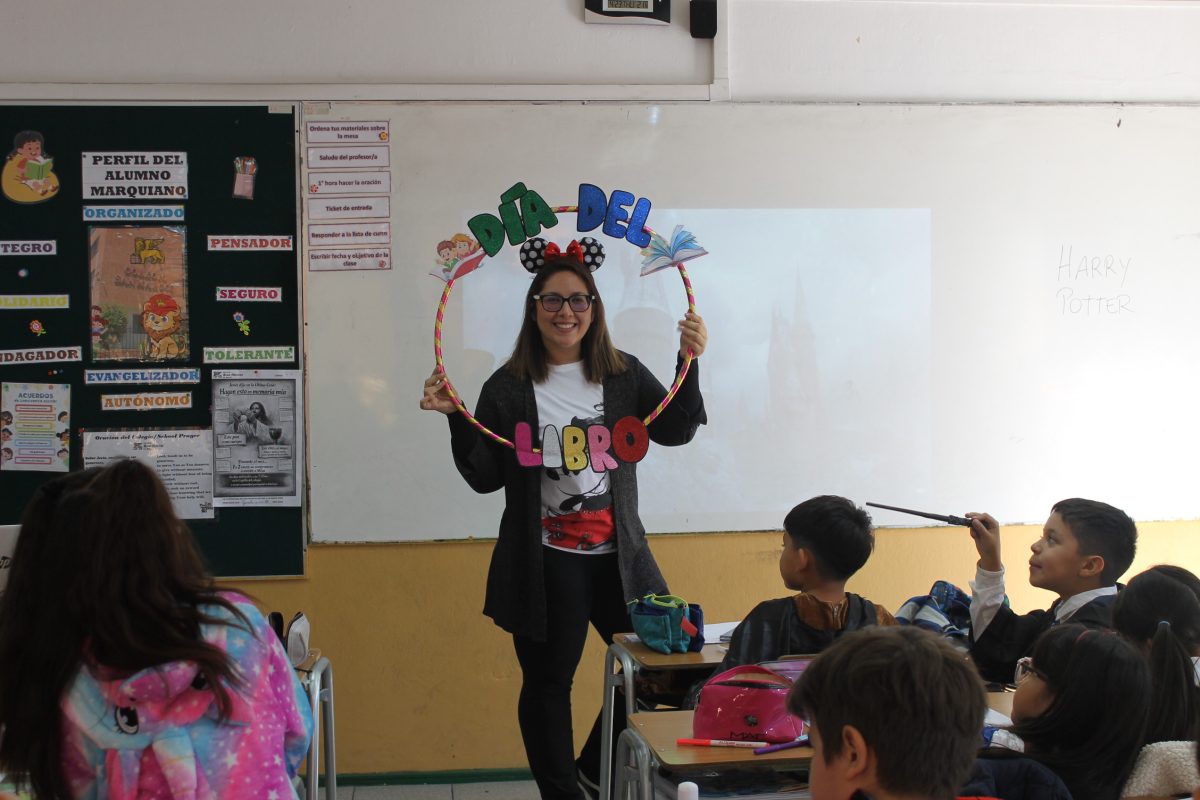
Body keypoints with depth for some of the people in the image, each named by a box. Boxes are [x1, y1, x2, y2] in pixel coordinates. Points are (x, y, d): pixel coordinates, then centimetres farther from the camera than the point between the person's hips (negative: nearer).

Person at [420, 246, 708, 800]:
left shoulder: (624, 375, 5)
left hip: (618, 555, 3)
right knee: (547, 683, 6)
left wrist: (689, 363, -11)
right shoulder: (508, 388, -2)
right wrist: (455, 418, -15)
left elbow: (676, 431, 0)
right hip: (543, 563, -3)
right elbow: (484, 477, -1)